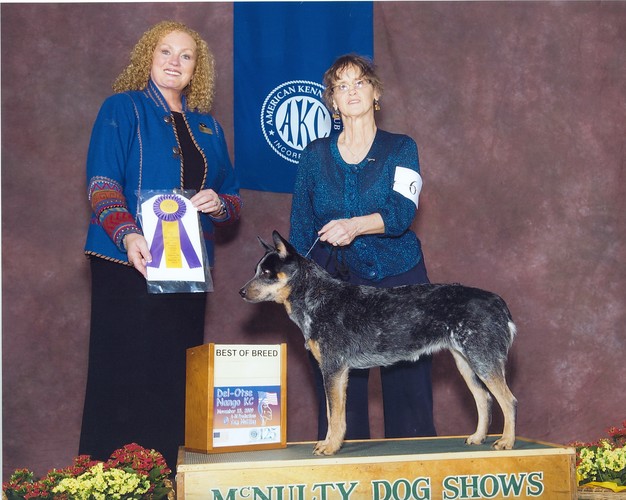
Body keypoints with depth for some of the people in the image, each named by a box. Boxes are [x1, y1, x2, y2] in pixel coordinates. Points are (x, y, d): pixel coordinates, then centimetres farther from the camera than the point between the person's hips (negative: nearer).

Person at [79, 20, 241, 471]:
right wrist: (128, 235, -25)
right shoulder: (122, 109, 3)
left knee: (177, 379, 3)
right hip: (129, 265, -4)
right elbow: (102, 185, -8)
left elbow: (233, 199, 18)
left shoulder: (208, 128, 18)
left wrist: (218, 204, -6)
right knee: (127, 374, -5)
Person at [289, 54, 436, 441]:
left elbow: (401, 212, -11)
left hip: (397, 281, -1)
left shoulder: (400, 148, 5)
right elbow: (300, 230, 12)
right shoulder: (315, 155, 11)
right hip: (333, 283, 1)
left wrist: (355, 225, -29)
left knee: (408, 387, -2)